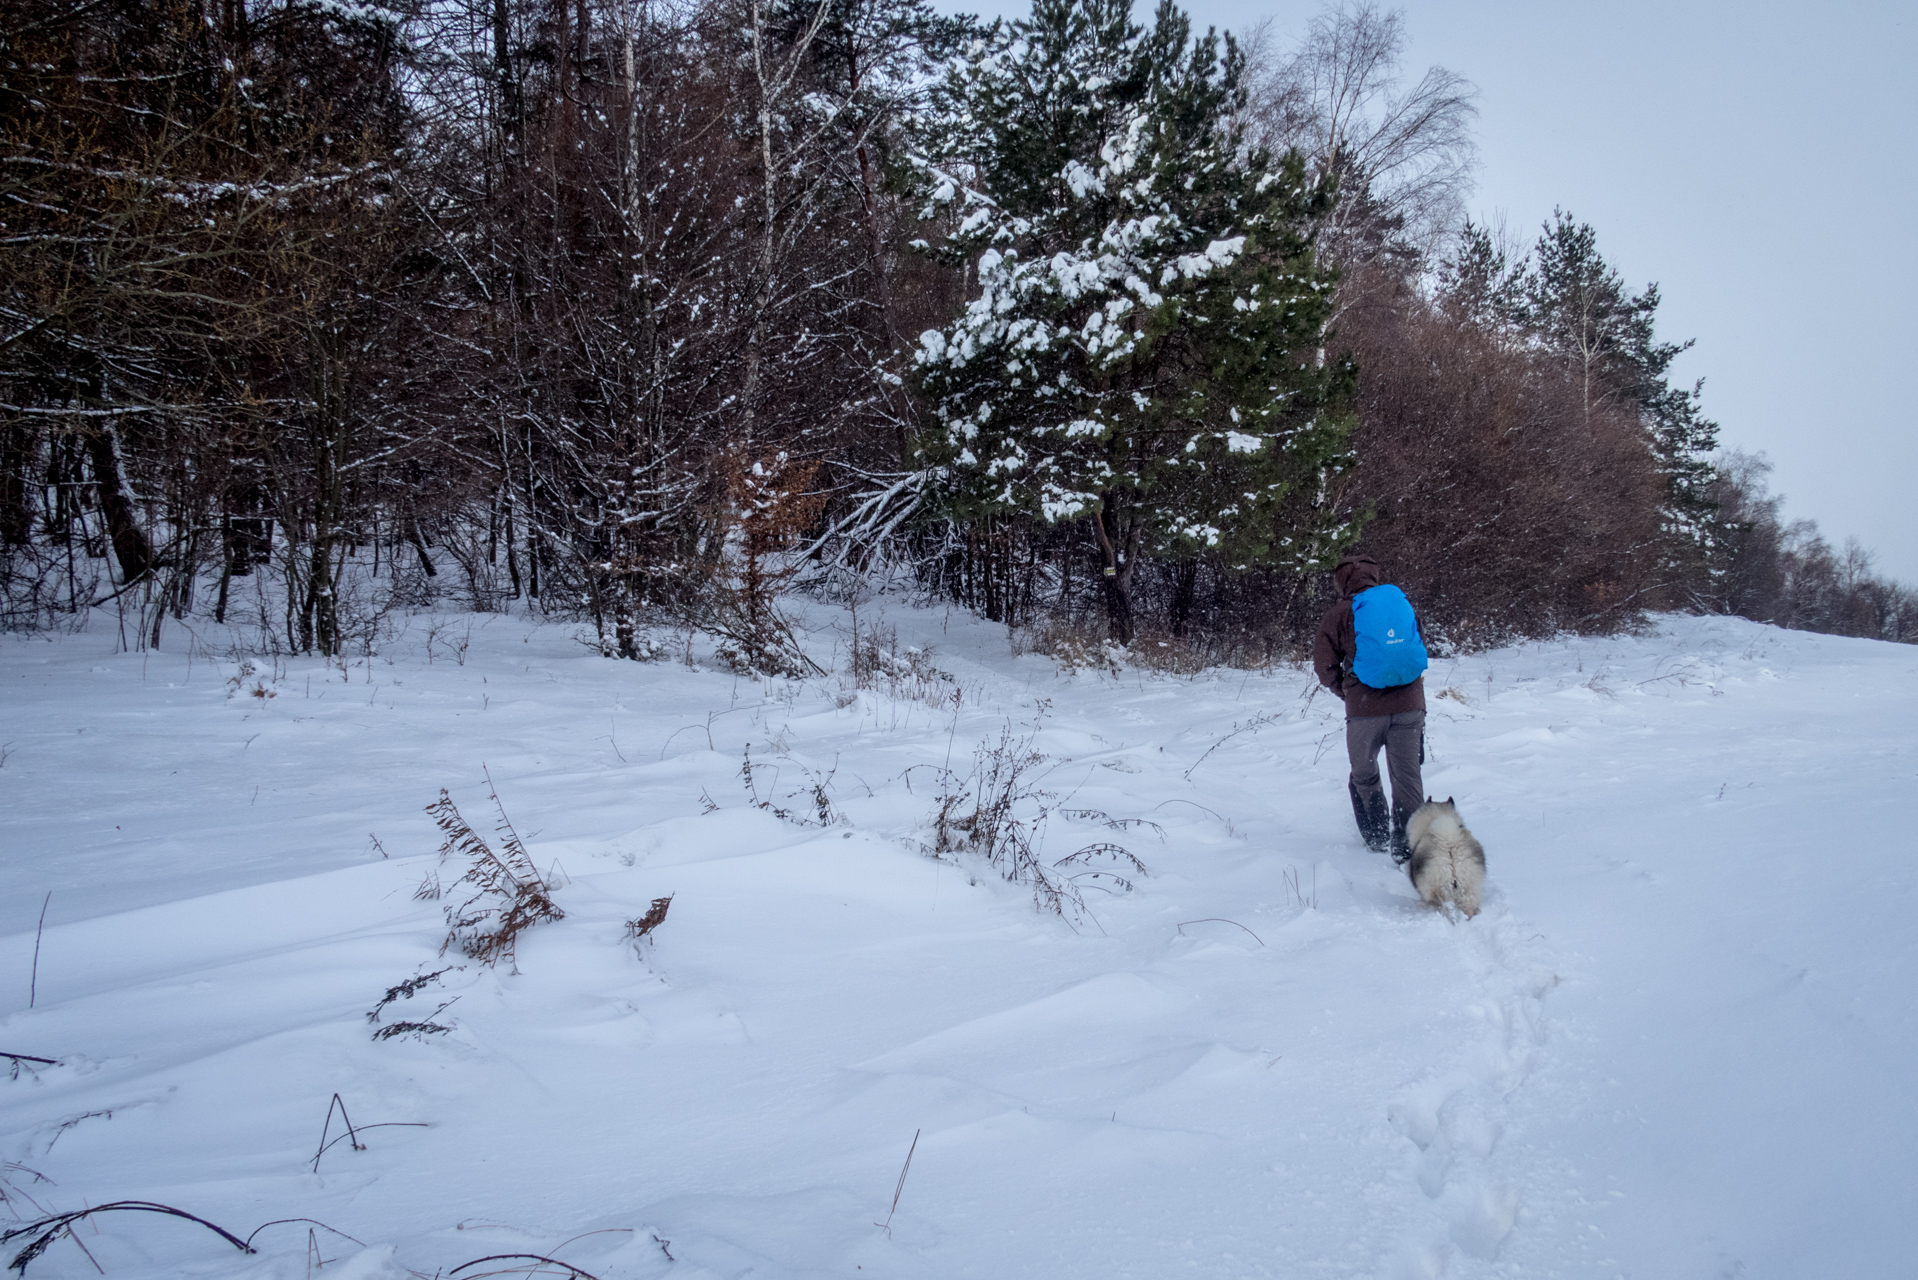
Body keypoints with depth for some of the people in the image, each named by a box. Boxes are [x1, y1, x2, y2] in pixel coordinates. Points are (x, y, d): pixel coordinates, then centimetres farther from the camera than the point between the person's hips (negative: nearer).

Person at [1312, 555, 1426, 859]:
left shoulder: (1338, 615, -2)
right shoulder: (1403, 605, 8)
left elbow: (1325, 666, 0)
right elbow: (1421, 653, 18)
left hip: (1365, 708, -2)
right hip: (1409, 705, 3)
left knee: (1364, 777, 18)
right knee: (1407, 776, 10)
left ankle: (1377, 838, 23)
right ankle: (1408, 845, 9)